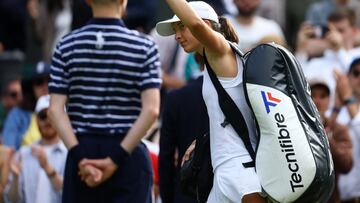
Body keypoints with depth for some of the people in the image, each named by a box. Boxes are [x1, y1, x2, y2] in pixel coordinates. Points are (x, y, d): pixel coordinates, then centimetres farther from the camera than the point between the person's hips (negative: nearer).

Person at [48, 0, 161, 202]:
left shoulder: (67, 46, 3)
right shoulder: (144, 46, -3)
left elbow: (56, 109, -5)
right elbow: (151, 110, -12)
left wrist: (80, 156, -9)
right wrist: (116, 159, -12)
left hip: (82, 151, 2)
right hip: (129, 155, -2)